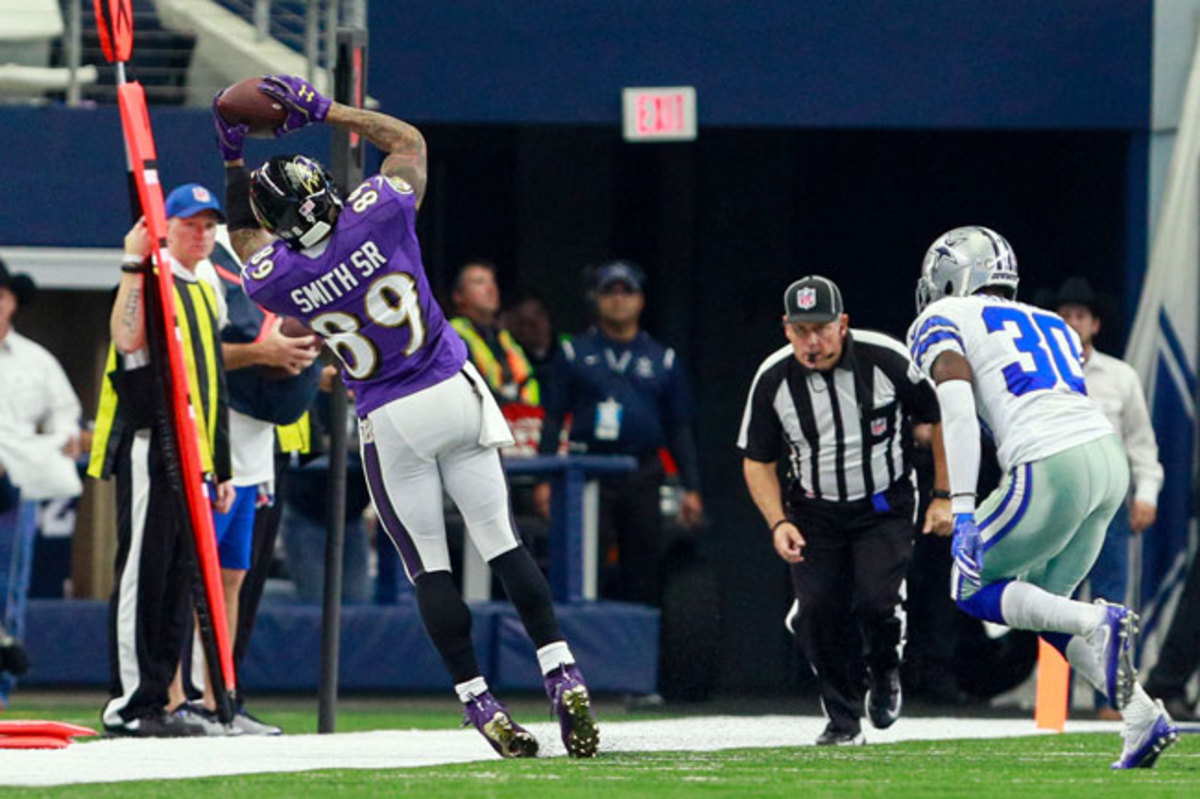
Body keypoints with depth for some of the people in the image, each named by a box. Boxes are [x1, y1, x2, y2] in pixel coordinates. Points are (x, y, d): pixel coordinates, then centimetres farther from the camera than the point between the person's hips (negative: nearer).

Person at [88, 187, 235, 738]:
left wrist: (221, 470, 22)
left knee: (179, 581, 8)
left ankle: (156, 701, 11)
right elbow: (126, 338, -26)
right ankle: (128, 703, -11)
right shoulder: (153, 282, -5)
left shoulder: (207, 296, 22)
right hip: (149, 448, -9)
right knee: (144, 571, -11)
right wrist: (134, 265, -32)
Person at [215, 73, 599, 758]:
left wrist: (232, 157, 16)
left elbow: (246, 236, 15)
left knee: (428, 566, 6)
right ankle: (563, 676, -4)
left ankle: (480, 702, 1)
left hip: (390, 423, -1)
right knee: (502, 541, 5)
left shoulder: (274, 278, -12)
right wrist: (321, 110, 11)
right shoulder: (378, 214, -12)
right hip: (455, 394, 1)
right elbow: (407, 137, 9)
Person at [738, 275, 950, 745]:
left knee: (877, 599, -19)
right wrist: (778, 523, -10)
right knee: (819, 609, -11)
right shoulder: (773, 380, -11)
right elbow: (757, 460, 2)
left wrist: (944, 498, -6)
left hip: (885, 505, -2)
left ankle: (885, 669, 15)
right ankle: (843, 718, 7)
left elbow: (940, 420, -4)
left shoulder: (887, 361, -18)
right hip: (815, 509, 2)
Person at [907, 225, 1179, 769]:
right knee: (1042, 603, 21)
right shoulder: (1049, 324, 30)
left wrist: (963, 510, -16)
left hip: (1052, 471, -7)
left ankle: (1100, 624, -12)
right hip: (1109, 459, 7)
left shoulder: (942, 322, 9)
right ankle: (1142, 718, 6)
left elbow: (958, 409, -8)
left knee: (972, 590, 12)